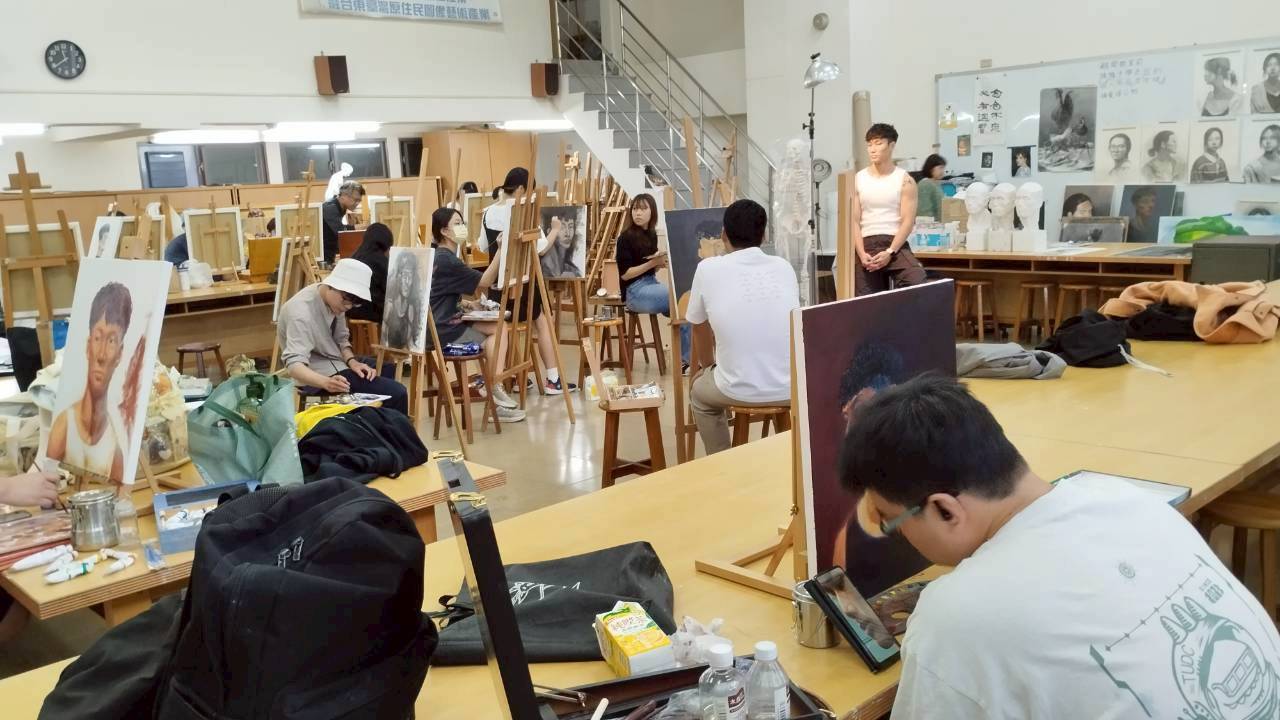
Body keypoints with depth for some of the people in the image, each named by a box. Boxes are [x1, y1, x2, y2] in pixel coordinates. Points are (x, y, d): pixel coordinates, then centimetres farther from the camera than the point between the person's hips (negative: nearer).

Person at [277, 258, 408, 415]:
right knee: (396, 393, -20)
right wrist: (326, 382, -55)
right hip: (319, 373, -9)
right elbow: (294, 364, -37)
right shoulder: (301, 314, -29)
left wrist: (352, 361, -13)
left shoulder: (334, 300, -3)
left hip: (336, 362, 9)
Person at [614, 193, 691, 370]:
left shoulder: (651, 235, 10)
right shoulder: (626, 237, -9)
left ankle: (685, 359, -7)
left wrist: (661, 262, -1)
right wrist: (652, 263, -19)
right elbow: (625, 274, -13)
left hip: (652, 284, 7)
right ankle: (684, 359, -10)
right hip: (635, 291, -7)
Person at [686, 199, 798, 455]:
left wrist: (707, 366, 34)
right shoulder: (785, 267, 6)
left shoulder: (707, 269, -3)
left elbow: (700, 329, 13)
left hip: (738, 391, -2)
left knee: (700, 393, 32)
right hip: (791, 387, 3)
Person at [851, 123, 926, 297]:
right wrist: (862, 254, -11)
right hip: (867, 245, 2)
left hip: (896, 245, -2)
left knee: (918, 285, -27)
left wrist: (889, 252, -16)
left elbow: (908, 221, -4)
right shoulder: (857, 180, 8)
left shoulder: (904, 180, 3)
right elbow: (854, 221, 3)